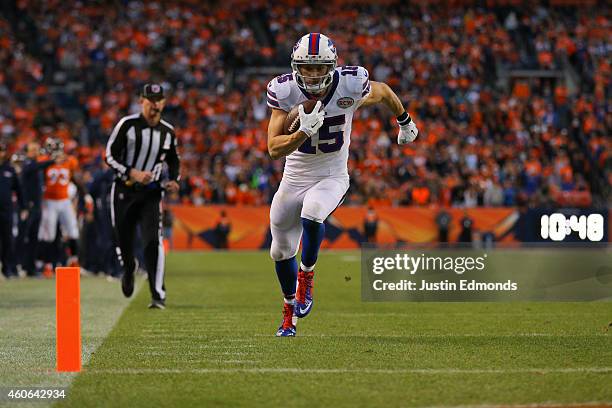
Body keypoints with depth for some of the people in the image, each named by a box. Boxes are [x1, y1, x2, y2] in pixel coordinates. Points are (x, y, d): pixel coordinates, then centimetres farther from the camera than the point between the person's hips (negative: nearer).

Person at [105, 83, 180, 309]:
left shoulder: (168, 132, 5)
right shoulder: (127, 125, -7)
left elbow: (173, 160, 21)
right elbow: (110, 156, -7)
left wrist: (173, 180, 2)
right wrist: (133, 173, -19)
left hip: (151, 192, 1)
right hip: (124, 190, -1)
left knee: (153, 241, -15)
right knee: (123, 242, 8)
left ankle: (158, 294, -14)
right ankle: (129, 268, 45)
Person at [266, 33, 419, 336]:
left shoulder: (350, 84, -20)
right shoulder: (284, 91, -18)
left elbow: (382, 91, 4)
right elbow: (274, 149, -20)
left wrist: (405, 121, 22)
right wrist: (303, 133, -39)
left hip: (332, 176, -2)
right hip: (295, 176, 2)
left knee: (311, 215, -34)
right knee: (281, 250, 11)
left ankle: (306, 274, -6)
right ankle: (290, 310, 37)